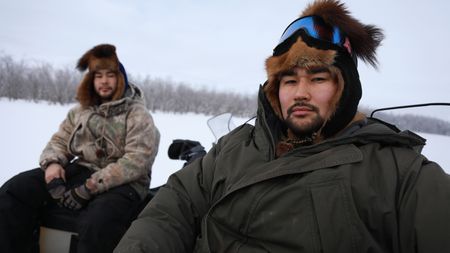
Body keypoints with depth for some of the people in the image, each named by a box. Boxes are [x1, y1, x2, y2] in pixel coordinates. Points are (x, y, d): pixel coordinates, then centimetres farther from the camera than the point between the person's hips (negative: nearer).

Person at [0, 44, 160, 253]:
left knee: (97, 225, -36)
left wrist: (89, 188, -21)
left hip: (121, 183, -5)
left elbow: (136, 161, -16)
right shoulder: (81, 110, 15)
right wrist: (52, 163, -7)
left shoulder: (138, 114, -4)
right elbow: (59, 142, 19)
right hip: (80, 171, 6)